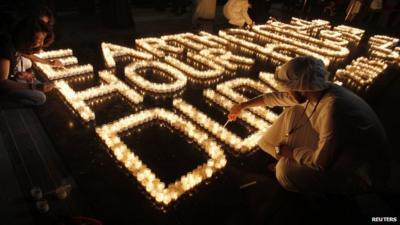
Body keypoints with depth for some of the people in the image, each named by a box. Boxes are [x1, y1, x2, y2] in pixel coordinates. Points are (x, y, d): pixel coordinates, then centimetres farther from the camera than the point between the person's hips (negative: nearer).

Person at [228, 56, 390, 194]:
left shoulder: (332, 109, -37)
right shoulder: (313, 91, -11)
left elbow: (320, 163, -29)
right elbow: (277, 97, 4)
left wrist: (288, 151, -11)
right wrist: (242, 106, 15)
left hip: (361, 174, -7)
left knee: (286, 170, -24)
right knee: (294, 113, 0)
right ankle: (290, 160, 13)